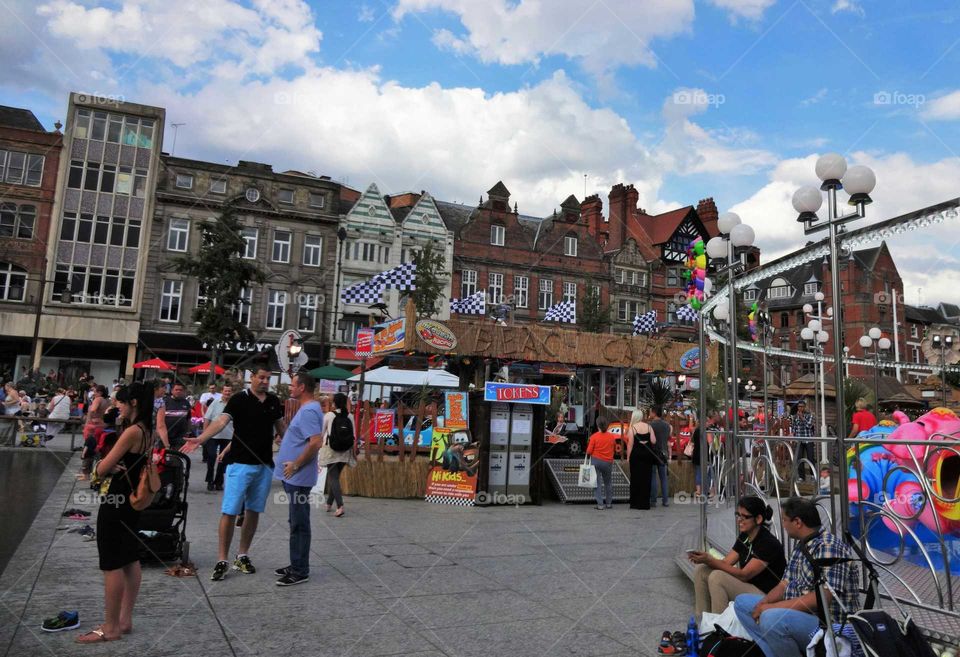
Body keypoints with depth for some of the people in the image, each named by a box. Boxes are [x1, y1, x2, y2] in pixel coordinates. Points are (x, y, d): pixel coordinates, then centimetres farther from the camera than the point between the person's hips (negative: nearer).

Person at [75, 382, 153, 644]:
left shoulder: (132, 431, -21)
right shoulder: (146, 431, 7)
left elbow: (101, 469, -19)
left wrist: (106, 466, 2)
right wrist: (114, 466, -6)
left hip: (115, 503, -9)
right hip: (131, 501, 9)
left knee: (112, 565, 0)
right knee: (130, 561, 14)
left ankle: (110, 628, 10)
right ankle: (125, 620, 24)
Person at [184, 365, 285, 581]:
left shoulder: (274, 401, 6)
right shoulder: (239, 399, -8)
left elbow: (280, 426, 18)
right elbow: (221, 421, -21)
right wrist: (200, 439, -36)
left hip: (265, 465, 5)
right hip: (241, 464, -4)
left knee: (253, 511, 11)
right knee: (229, 511, -4)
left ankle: (242, 556, 24)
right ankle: (222, 560, 6)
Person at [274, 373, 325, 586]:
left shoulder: (309, 411, -18)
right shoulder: (307, 409, 14)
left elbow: (315, 443, -28)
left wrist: (296, 465, -19)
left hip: (298, 478, -10)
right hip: (294, 477, 10)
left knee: (299, 524, -2)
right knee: (296, 522, 17)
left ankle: (300, 571, 5)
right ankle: (297, 565, 27)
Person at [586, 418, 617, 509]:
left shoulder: (594, 436, -12)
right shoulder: (612, 436, -1)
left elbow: (589, 451, -11)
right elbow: (615, 449, 12)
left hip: (596, 461, -3)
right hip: (608, 462, 3)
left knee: (597, 483, 1)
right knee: (608, 483, 18)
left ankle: (600, 504, -5)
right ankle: (609, 503, 25)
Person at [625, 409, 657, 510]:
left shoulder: (632, 428, -7)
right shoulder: (648, 426, 2)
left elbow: (630, 444, -9)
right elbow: (653, 441, -1)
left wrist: (628, 457, -2)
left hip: (636, 454, -3)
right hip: (647, 453, 3)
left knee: (636, 478, 4)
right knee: (646, 477, 7)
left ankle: (635, 503, 7)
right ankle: (645, 503, 10)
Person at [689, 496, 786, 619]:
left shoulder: (769, 543, -20)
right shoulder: (744, 537, 6)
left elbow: (744, 575, -23)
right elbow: (725, 563, 2)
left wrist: (710, 560, -29)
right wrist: (704, 559, -19)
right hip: (747, 587, 9)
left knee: (717, 577, -27)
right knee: (701, 570, -5)